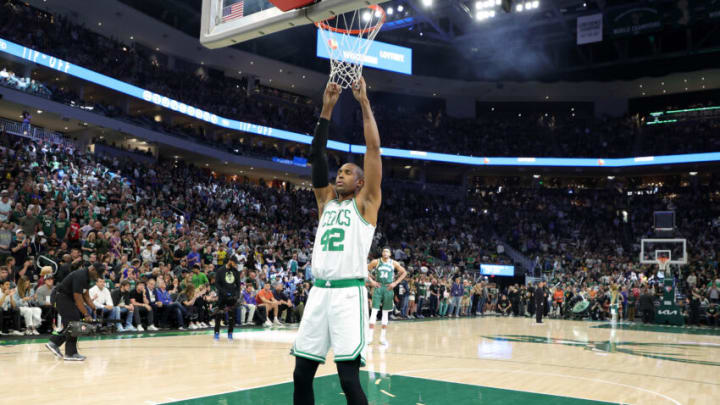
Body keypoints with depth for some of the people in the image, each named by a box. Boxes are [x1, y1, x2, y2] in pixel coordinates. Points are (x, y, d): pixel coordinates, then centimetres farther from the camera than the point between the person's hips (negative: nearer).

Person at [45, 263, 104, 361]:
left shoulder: (87, 277, 5)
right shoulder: (80, 276, -25)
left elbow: (86, 296, 11)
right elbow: (78, 298, -27)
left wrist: (94, 308, 1)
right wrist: (86, 314, -24)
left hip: (67, 298, 10)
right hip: (61, 297, -10)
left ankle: (54, 343, 18)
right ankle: (70, 354, -7)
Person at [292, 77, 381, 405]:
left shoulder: (365, 203, 5)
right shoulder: (326, 200, 18)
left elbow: (373, 148, -2)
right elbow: (317, 155, 14)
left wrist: (363, 102, -1)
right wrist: (327, 109, 9)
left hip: (348, 293, -5)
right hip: (319, 291, 6)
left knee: (349, 378, -9)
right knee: (302, 374, 8)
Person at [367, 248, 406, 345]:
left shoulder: (394, 263, 1)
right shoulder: (376, 262, 0)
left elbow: (404, 272, 8)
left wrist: (395, 283, 0)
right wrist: (371, 281, -3)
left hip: (388, 288, 1)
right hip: (378, 287, -1)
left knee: (385, 313, 5)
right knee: (374, 311, -6)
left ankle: (383, 336, 10)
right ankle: (371, 335, -2)